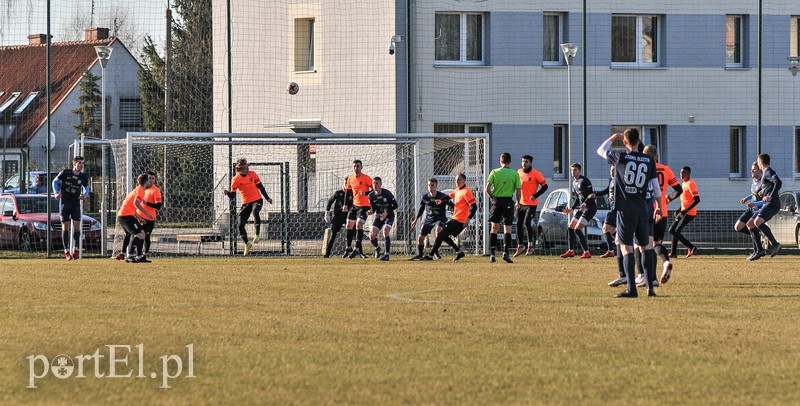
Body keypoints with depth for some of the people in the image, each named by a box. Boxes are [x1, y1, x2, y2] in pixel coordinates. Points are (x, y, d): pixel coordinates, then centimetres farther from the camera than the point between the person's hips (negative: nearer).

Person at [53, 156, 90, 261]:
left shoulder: (83, 177, 2)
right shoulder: (65, 173, -4)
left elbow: (86, 188, 15)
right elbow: (55, 181, 5)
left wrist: (85, 195, -6)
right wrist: (56, 192, -10)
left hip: (76, 204, 2)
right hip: (64, 203, -2)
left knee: (76, 225, -7)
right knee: (65, 226, -1)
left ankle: (75, 249, 5)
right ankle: (66, 251, 3)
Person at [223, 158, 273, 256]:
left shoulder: (252, 174, -3)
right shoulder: (235, 180, -6)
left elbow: (260, 186, 7)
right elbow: (233, 196, -4)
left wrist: (267, 198, 7)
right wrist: (227, 193, -26)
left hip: (257, 200, -2)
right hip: (245, 203, 2)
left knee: (255, 212, -36)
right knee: (240, 225, -4)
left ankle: (257, 234, -23)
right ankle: (247, 244, 19)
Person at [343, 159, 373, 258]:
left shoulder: (366, 178, -12)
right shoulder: (350, 178, 6)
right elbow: (348, 191, 19)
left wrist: (366, 193, -27)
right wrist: (346, 204, 15)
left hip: (364, 205, -7)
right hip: (354, 205, 7)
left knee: (359, 225, -19)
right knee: (349, 225, 13)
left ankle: (357, 249, -21)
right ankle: (349, 248, 29)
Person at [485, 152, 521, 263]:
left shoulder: (495, 172, 0)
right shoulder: (515, 174, -1)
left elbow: (487, 187, -8)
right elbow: (518, 190, -3)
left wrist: (492, 197, 8)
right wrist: (518, 202, 11)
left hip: (496, 200, 1)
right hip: (508, 202, -1)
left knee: (494, 228, 12)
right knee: (507, 228, 1)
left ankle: (492, 254, 11)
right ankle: (505, 252, -14)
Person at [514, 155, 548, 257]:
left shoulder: (536, 174, -11)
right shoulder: (519, 172, 5)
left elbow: (545, 186, -8)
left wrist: (535, 196, -17)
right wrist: (517, 200, 14)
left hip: (531, 204, -6)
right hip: (521, 203, 6)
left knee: (527, 223, -13)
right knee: (519, 224, 6)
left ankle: (530, 245, 2)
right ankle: (520, 245, 19)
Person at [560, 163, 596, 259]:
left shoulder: (584, 181, -14)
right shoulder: (574, 183, 15)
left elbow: (592, 194, -19)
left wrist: (585, 204, -32)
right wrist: (571, 209, 15)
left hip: (590, 207, -10)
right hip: (582, 208, 10)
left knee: (577, 229, -16)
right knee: (571, 227, 13)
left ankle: (586, 252, -14)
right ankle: (571, 251, 23)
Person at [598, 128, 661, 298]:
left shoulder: (621, 158, -7)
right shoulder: (649, 161, 3)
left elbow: (601, 151, 9)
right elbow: (656, 186, 9)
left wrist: (612, 138, 24)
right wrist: (659, 205, 23)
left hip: (625, 209, -4)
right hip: (642, 208, 4)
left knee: (626, 248, -6)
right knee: (646, 246, 15)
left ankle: (632, 289, -14)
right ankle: (650, 287, 12)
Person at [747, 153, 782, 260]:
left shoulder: (769, 172, -7)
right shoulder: (765, 173, 24)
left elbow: (778, 182, -24)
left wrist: (771, 196, -25)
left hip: (772, 204, -10)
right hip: (766, 205, 10)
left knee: (758, 222, -29)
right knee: (750, 224, 8)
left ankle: (774, 243, -27)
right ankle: (760, 250, 5)